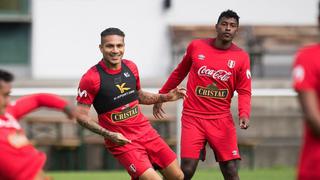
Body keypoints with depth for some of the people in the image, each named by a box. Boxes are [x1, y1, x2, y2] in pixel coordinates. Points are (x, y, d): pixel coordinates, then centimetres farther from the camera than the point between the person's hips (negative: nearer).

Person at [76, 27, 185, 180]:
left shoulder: (130, 67, 3)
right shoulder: (91, 78, -16)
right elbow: (81, 116, -13)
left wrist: (166, 97, 8)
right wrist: (108, 134, -22)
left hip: (145, 132, 7)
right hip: (121, 140, -6)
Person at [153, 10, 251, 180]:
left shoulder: (241, 57, -1)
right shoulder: (196, 46, 0)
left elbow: (244, 91, -1)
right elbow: (179, 72, 15)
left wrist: (244, 114, -18)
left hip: (222, 120, 1)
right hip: (193, 117, 0)